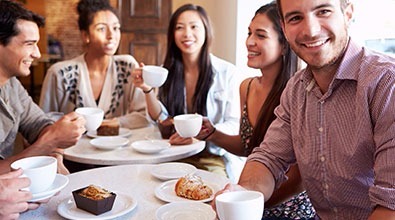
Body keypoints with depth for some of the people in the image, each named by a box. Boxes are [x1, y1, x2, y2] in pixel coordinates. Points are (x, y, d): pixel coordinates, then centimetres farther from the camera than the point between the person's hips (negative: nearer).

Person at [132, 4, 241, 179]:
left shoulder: (226, 72, -5)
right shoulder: (167, 71, 7)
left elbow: (234, 124, -7)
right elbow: (161, 120, 5)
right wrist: (148, 90, -13)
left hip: (214, 157, -3)